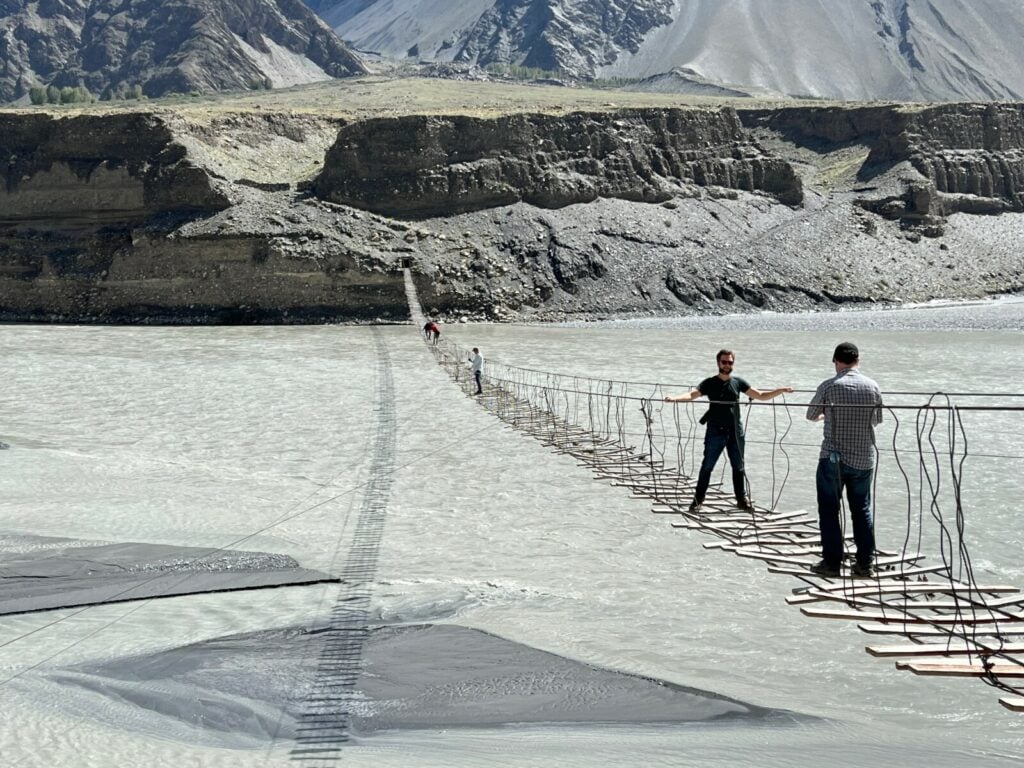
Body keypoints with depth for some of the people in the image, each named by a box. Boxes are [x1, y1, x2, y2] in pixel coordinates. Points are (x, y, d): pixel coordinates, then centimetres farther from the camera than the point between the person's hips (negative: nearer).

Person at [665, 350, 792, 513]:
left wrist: (781, 390, 1)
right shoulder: (710, 383, -2)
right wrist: (675, 398, -36)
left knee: (738, 466, 11)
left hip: (735, 431, 3)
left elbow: (761, 396, 11)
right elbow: (693, 394, -17)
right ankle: (698, 499, 6)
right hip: (715, 431, -3)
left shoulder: (738, 383, 7)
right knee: (707, 466, -1)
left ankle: (742, 499, 22)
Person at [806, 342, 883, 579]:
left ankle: (832, 563, 7)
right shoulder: (873, 387, -2)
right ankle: (866, 563, 13)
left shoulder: (828, 386, -10)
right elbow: (877, 419, 12)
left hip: (833, 458, -3)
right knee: (862, 510, 13)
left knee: (829, 511, 7)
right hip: (864, 459, 3)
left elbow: (811, 415, 5)